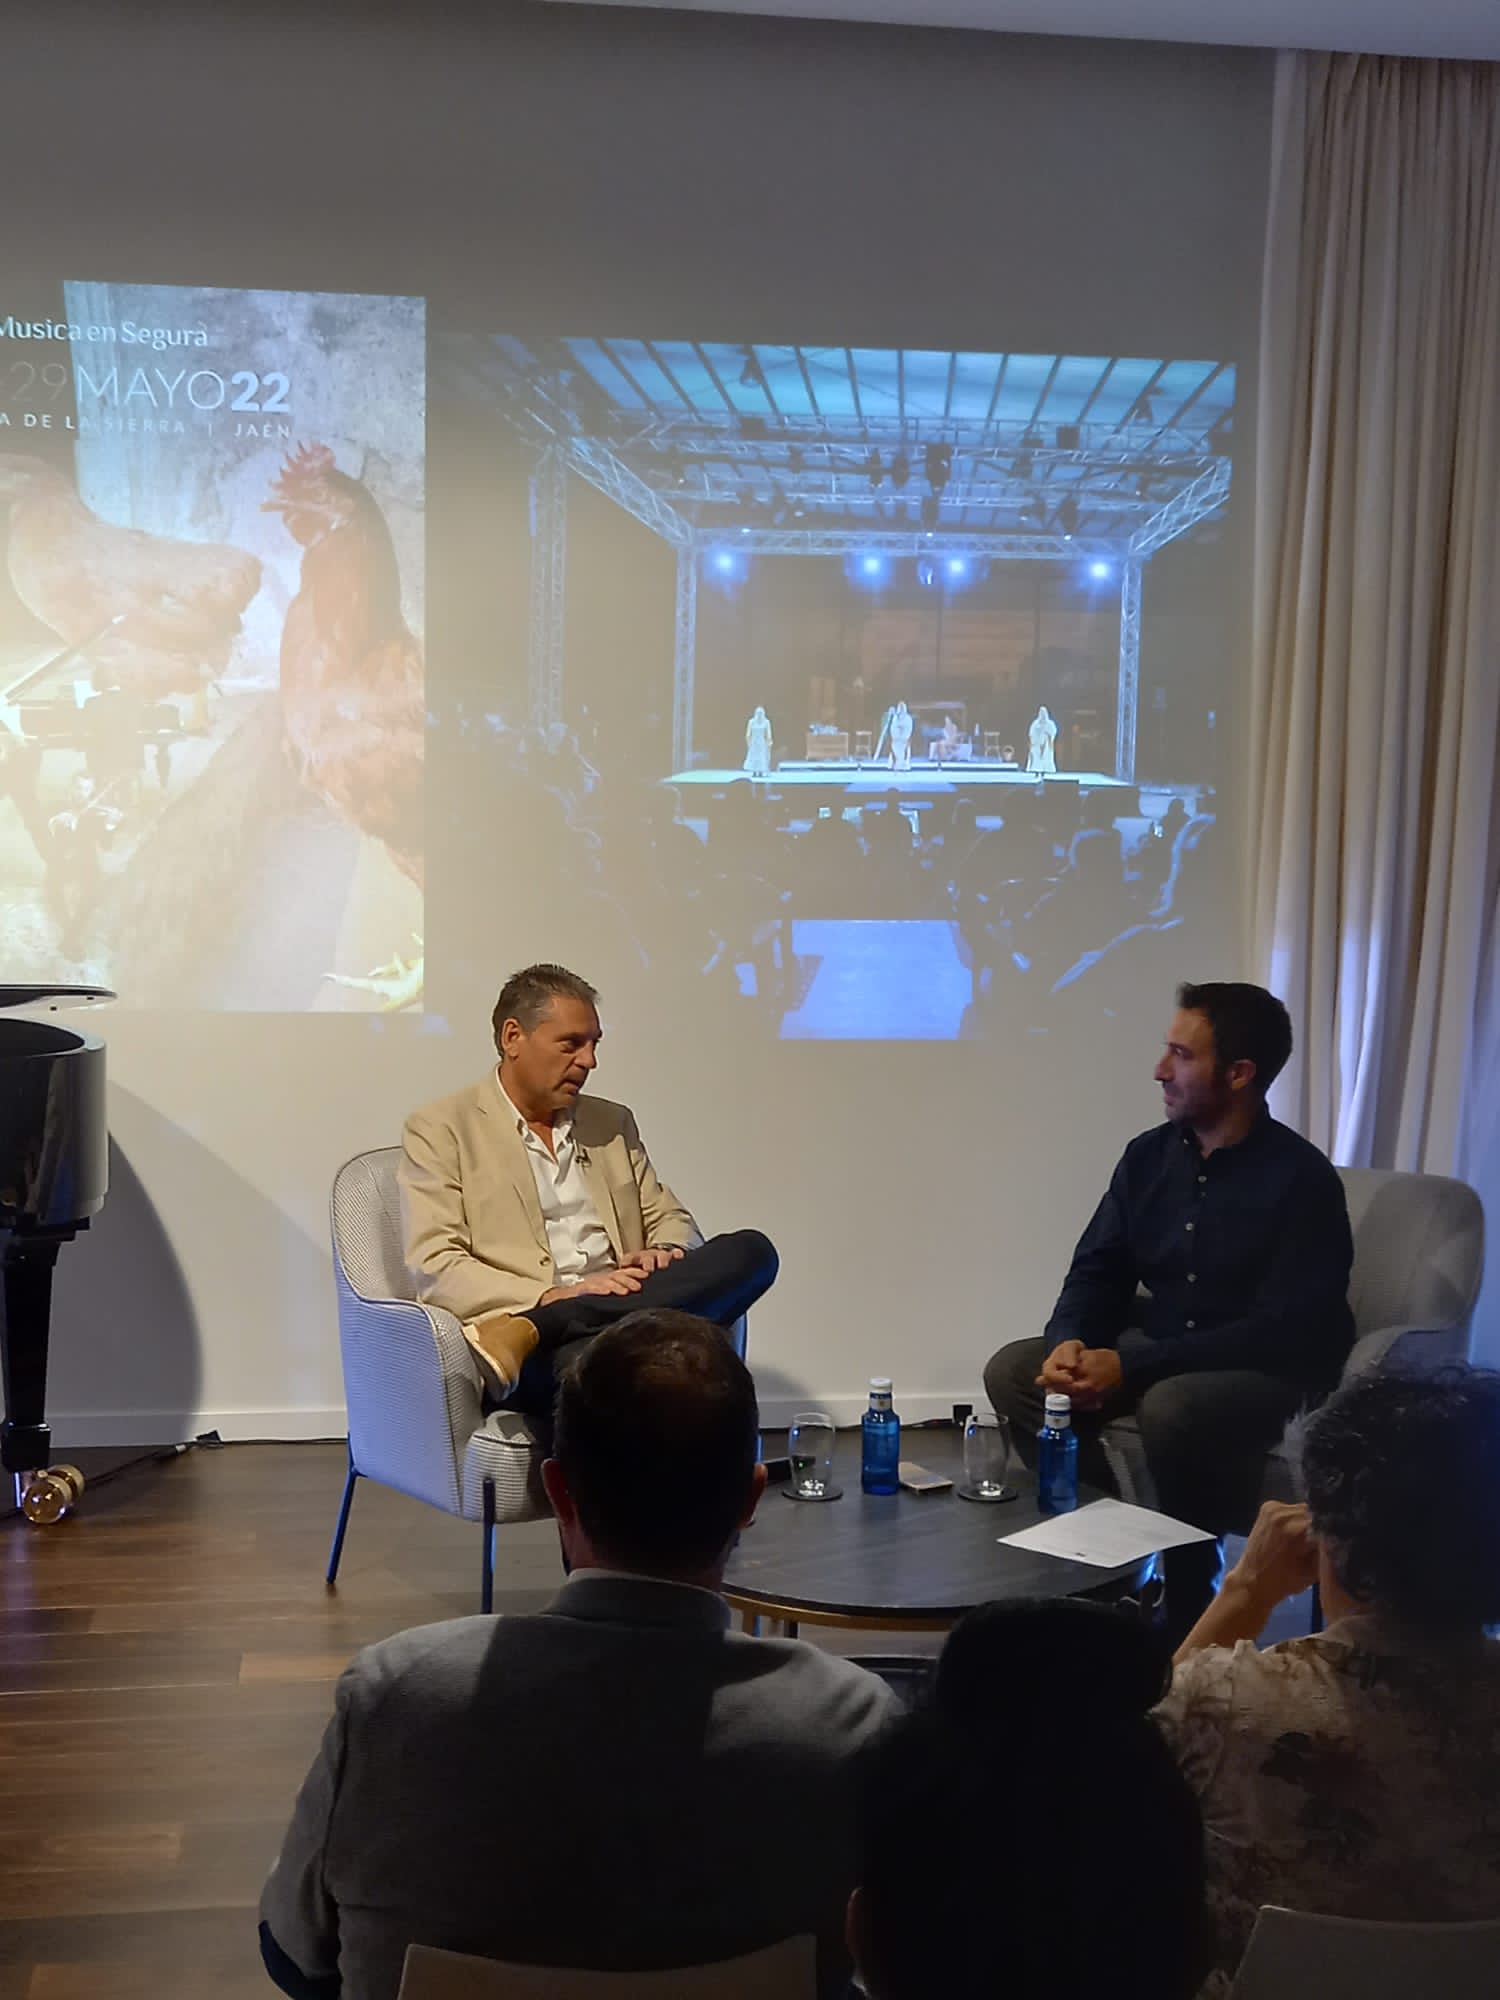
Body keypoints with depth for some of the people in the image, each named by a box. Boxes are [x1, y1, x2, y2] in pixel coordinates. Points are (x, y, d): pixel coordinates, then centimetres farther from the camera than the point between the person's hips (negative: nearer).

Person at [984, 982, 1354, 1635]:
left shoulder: (1300, 1178, -17)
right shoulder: (1149, 1155, 2)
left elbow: (1288, 1328, -23)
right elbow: (1097, 1270, 7)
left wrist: (1131, 1368, -28)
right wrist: (1070, 1342, -18)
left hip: (1270, 1370, -6)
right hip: (1157, 1349, 7)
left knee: (1171, 1407, -37)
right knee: (1013, 1371, -12)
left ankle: (1188, 1600, -16)